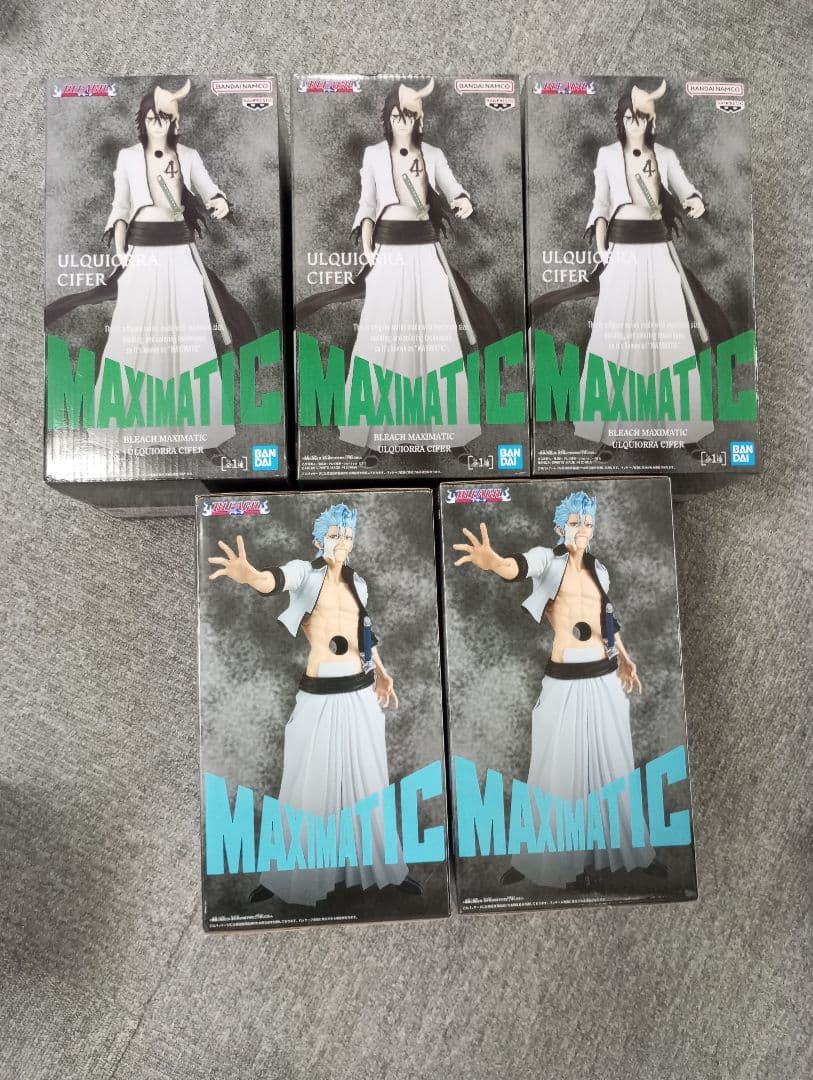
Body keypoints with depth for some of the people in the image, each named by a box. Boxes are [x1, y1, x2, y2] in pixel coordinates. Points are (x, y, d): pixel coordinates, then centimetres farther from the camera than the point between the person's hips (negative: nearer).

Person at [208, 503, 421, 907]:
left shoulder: (358, 582, 8)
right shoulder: (304, 571, -7)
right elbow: (275, 580, -31)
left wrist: (381, 672, 19)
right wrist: (248, 574, -54)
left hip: (360, 695, 4)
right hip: (317, 698, -4)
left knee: (368, 782, 15)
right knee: (308, 785, 7)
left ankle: (384, 867, 31)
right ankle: (285, 877, 25)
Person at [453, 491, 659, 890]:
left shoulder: (600, 569, 9)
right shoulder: (547, 558, -7)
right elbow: (521, 566, -31)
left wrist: (625, 659, 27)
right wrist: (494, 562, -54)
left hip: (605, 680, 5)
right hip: (565, 683, -5)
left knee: (613, 765, 16)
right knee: (563, 769, 5)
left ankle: (621, 846, 34)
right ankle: (566, 857, 21)